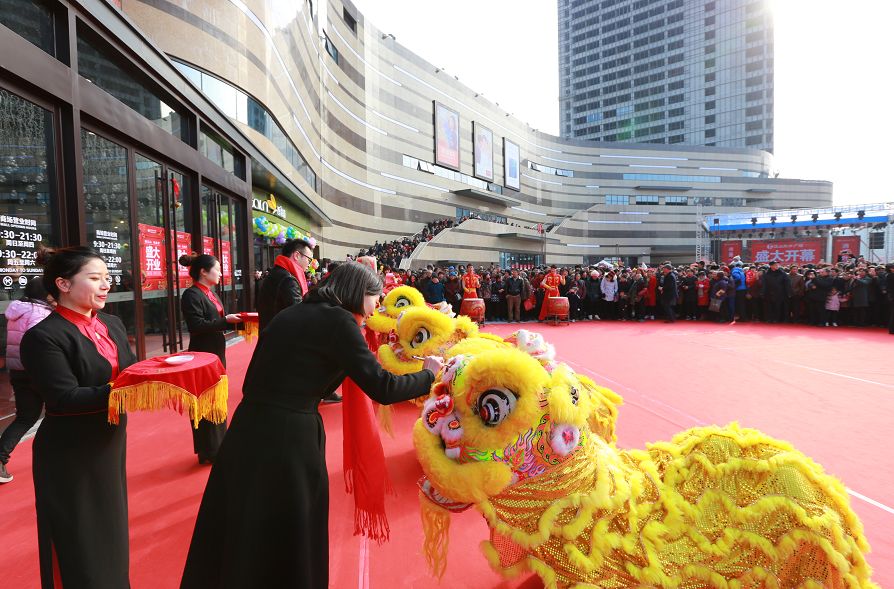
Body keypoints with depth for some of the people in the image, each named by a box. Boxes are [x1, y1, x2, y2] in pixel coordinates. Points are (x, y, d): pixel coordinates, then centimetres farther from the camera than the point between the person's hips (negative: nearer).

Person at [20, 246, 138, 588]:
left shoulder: (112, 324, 4)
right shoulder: (43, 337, -18)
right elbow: (64, 398, -25)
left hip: (111, 444, 7)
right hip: (70, 457, -6)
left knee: (111, 530, 22)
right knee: (79, 548, 10)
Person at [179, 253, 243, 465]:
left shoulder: (209, 293, 13)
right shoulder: (192, 295, -15)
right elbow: (196, 326, -24)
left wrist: (234, 320, 4)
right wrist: (225, 321, -23)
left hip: (216, 352, 10)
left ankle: (218, 445, 32)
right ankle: (209, 451, 14)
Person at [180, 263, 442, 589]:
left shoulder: (293, 313, 11)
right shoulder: (337, 319, -12)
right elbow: (381, 388, -15)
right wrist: (428, 374, -2)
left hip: (249, 430, 8)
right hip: (287, 440, -8)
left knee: (240, 535, 26)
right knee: (287, 541, 15)